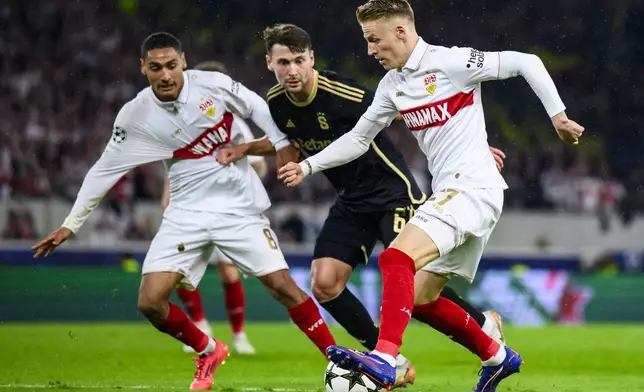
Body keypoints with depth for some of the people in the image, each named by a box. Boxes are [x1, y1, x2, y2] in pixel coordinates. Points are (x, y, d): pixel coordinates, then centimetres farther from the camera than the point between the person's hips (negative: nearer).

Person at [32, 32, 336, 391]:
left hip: (240, 206, -2)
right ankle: (209, 352, 17)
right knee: (151, 303, -9)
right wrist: (70, 225, 3)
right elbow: (104, 170, 2)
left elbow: (256, 107, 6)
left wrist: (282, 145, 6)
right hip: (188, 211, 2)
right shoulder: (135, 117, -8)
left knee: (283, 286, -10)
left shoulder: (213, 84, -12)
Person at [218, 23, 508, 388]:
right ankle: (392, 363, 8)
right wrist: (245, 149, 2)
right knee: (324, 285, -7)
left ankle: (484, 324, 4)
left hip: (393, 190, -7)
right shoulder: (276, 103, -4)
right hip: (352, 200, 7)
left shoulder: (344, 95, -24)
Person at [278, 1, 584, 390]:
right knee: (422, 299, 12)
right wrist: (307, 166, 13)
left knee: (396, 258, -26)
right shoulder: (392, 84, 14)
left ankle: (385, 359, -36)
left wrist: (558, 115, -9)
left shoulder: (451, 62, -10)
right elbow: (359, 138, 23)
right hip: (451, 194, 9)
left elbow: (527, 63, -8)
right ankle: (498, 357, 28)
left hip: (473, 187, -9)